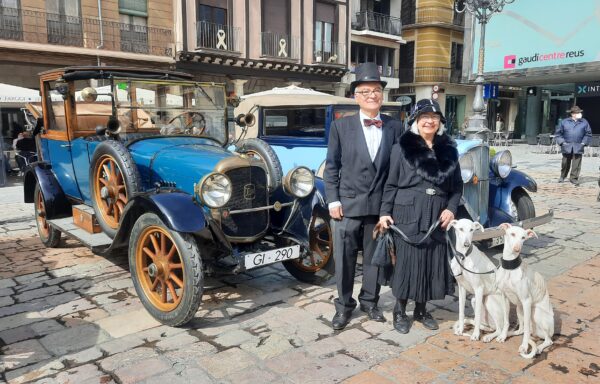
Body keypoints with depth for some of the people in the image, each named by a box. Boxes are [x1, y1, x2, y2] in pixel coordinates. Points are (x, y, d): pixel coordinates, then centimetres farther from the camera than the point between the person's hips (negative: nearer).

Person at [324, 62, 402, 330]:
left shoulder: (395, 127, 5)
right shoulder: (341, 126, 1)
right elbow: (331, 166, 1)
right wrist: (333, 200, -5)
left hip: (381, 205, 2)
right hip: (348, 204, -1)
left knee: (374, 256, 12)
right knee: (344, 258, 5)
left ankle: (369, 301, 31)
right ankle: (344, 305, 22)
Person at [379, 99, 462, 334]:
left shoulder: (449, 149, 9)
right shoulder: (402, 147, -1)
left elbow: (457, 186, 11)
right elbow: (391, 184, -1)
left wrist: (451, 209, -4)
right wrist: (385, 212, -7)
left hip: (438, 217, 4)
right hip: (408, 215, -4)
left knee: (432, 261, 9)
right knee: (406, 261, 1)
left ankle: (421, 310, 26)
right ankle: (400, 311, 17)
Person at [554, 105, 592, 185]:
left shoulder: (584, 122, 6)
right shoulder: (564, 122, 3)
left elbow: (588, 134, 13)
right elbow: (558, 133, 7)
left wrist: (584, 142, 2)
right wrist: (562, 142, -2)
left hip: (578, 147, 0)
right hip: (567, 147, 0)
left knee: (576, 163, -3)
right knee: (565, 163, 9)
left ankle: (574, 178, 5)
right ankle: (562, 176, 26)